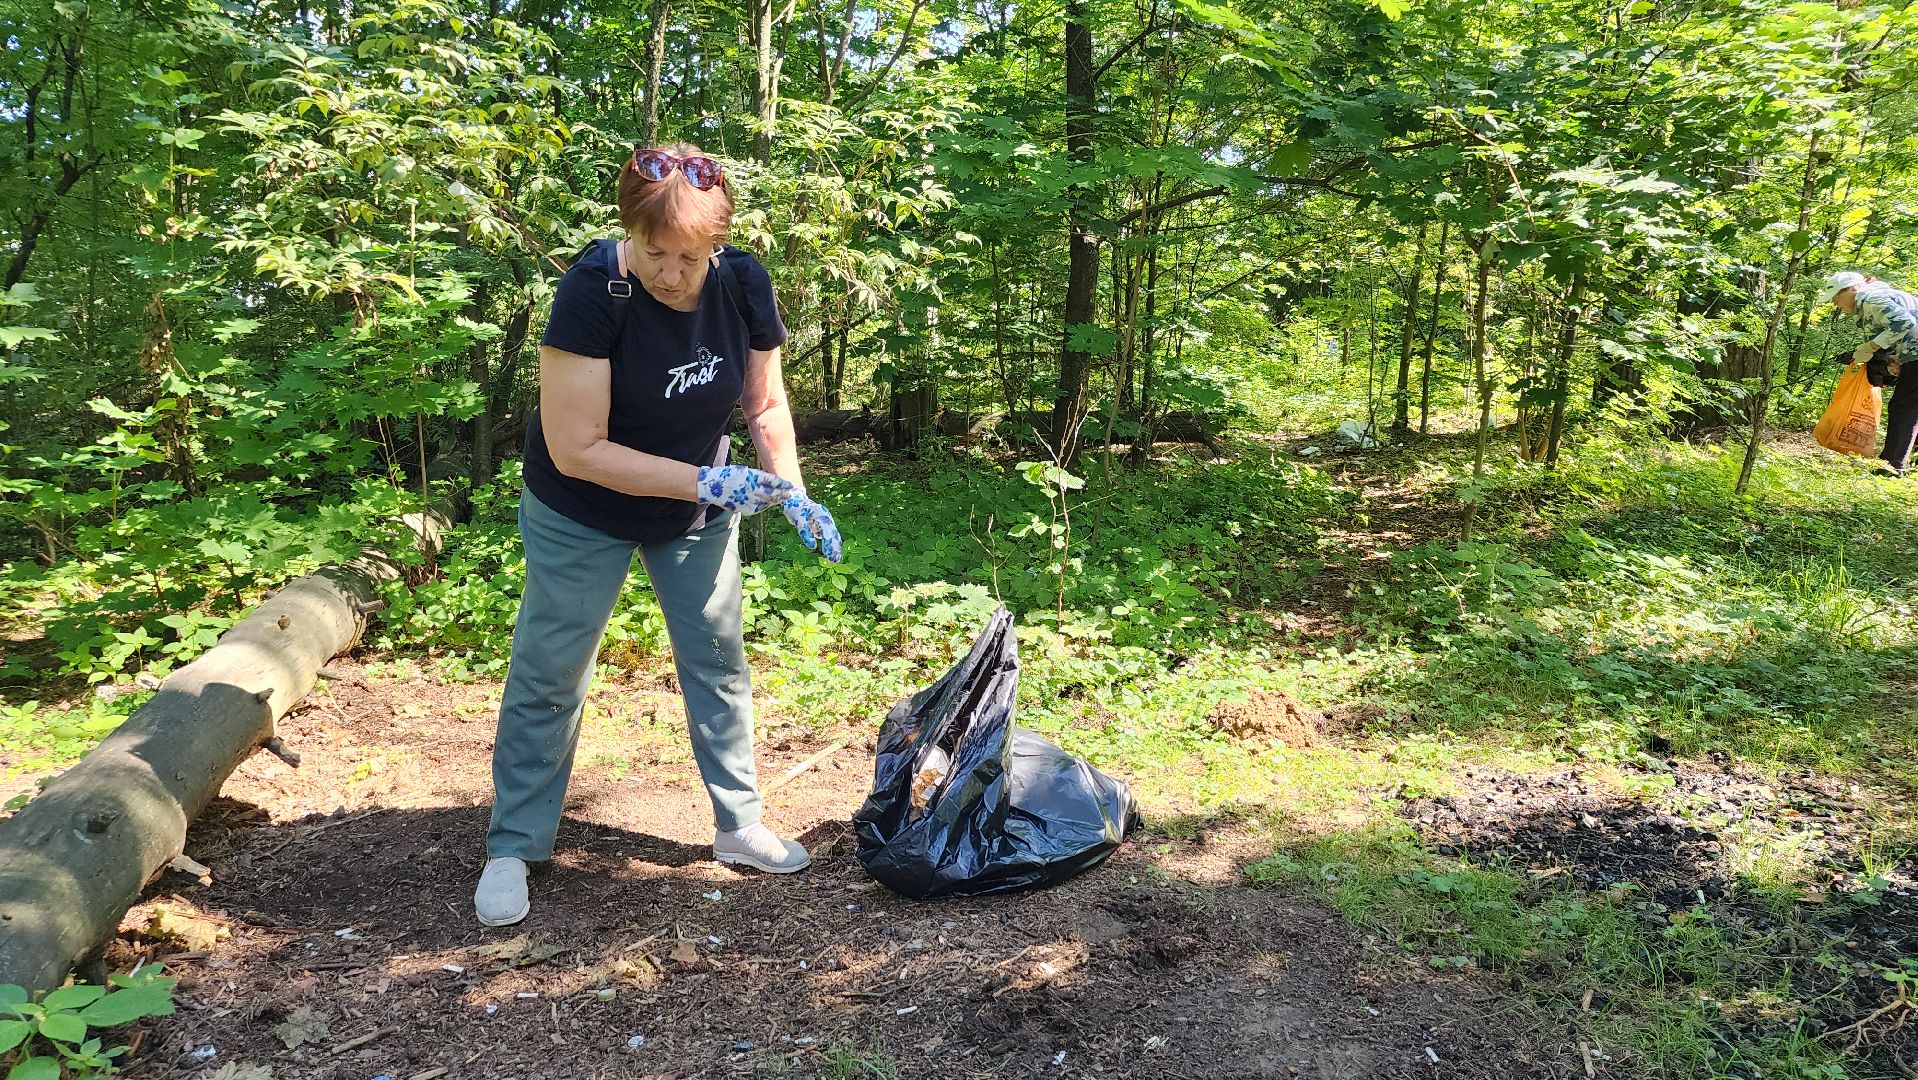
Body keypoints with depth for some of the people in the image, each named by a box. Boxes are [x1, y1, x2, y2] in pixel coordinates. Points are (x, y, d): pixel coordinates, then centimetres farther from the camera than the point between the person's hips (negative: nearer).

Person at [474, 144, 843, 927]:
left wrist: (790, 491, -17)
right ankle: (512, 850, 21)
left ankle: (739, 827, 28)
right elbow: (575, 450, -28)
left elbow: (766, 401, -1)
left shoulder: (744, 283, -16)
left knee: (718, 661, 12)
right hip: (586, 517, -4)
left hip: (698, 512, 5)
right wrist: (708, 482, -31)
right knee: (547, 679, 4)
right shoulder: (593, 291, -29)